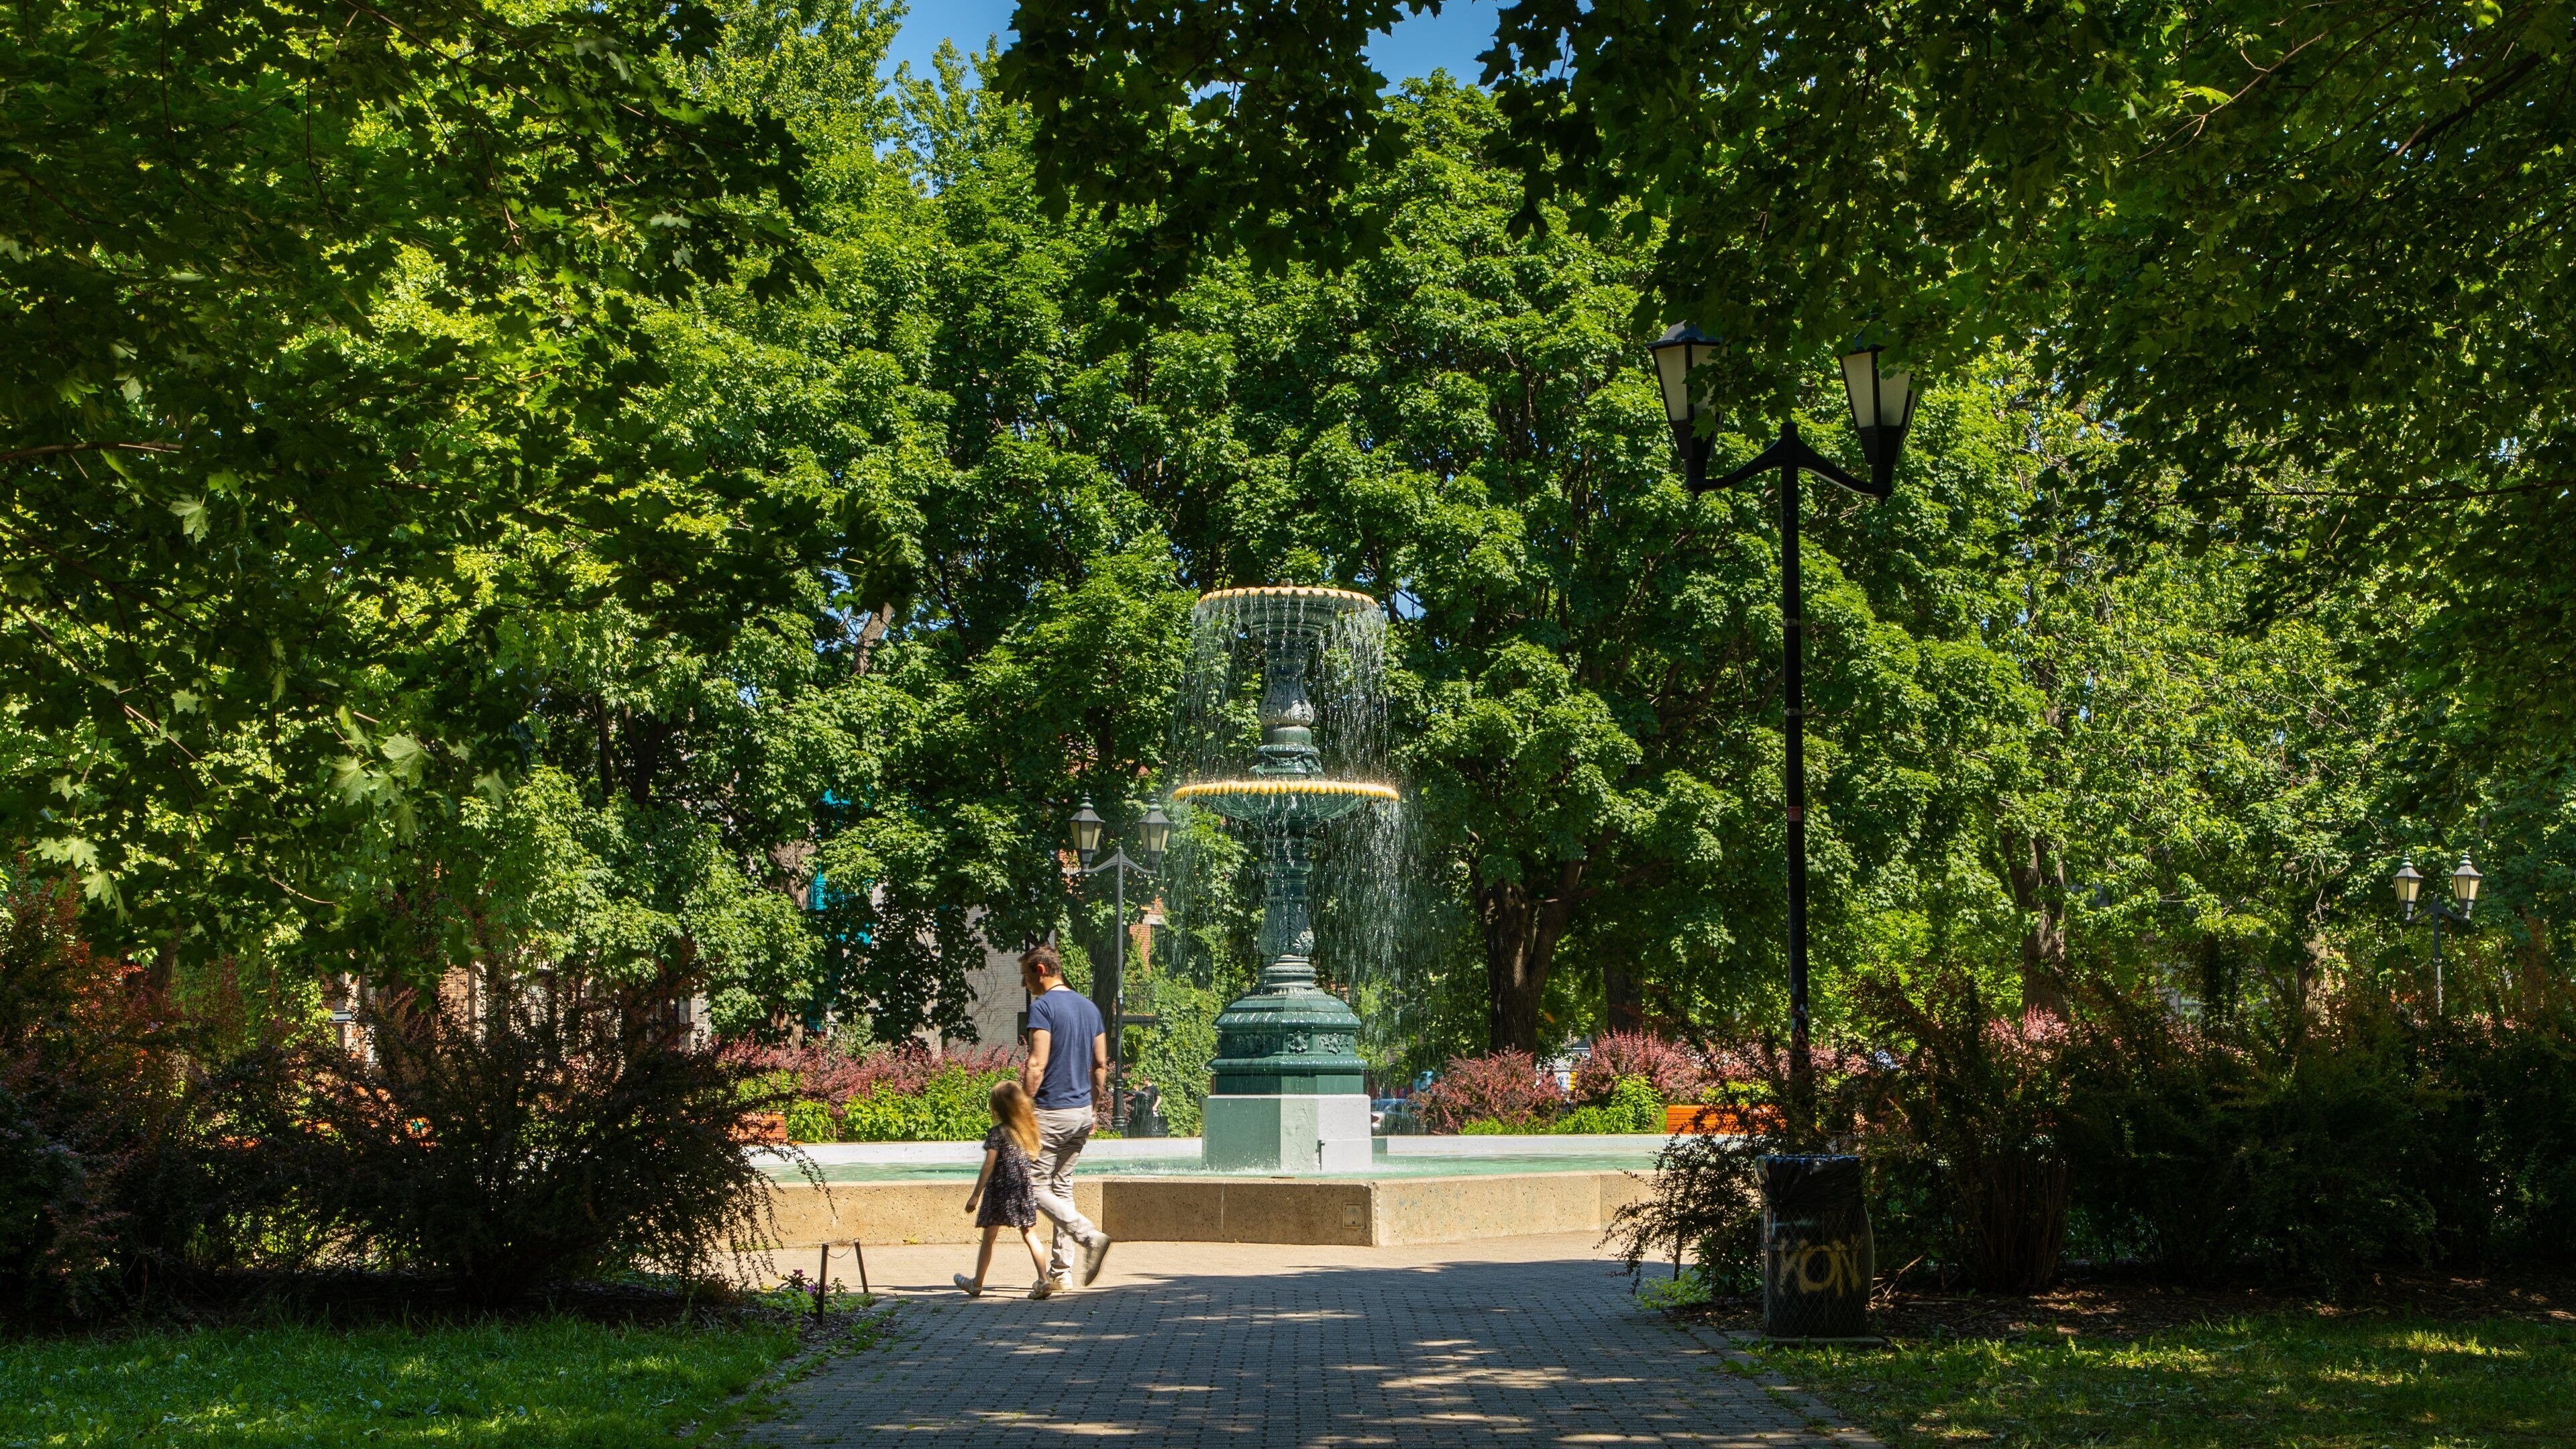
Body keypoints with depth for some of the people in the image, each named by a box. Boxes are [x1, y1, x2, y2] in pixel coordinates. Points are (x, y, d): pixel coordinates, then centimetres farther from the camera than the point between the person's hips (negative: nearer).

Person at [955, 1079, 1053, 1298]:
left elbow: (989, 1166, -12)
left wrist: (976, 1195, -8)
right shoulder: (1030, 1127, 2)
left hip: (1001, 1190, -4)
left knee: (989, 1238, 9)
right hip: (1026, 1188, 4)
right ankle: (1044, 1280, -8)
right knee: (1030, 1235, 5)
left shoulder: (998, 1133, -12)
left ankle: (977, 1284, 23)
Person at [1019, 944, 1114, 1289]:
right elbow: (1101, 1064, 14)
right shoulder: (1090, 1007, 12)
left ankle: (1090, 1236, -19)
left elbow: (1037, 1064, -19)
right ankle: (1061, 1271, 13)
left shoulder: (1042, 1006, -12)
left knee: (1037, 1187, -2)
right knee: (1062, 1187, 14)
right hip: (1081, 1111, 8)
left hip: (1051, 1111, -8)